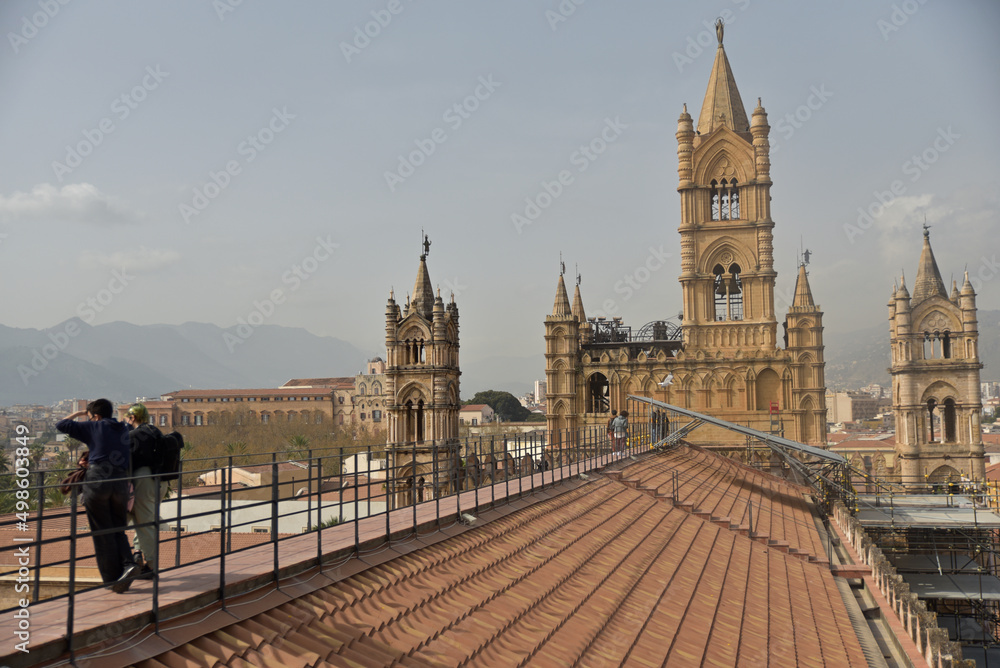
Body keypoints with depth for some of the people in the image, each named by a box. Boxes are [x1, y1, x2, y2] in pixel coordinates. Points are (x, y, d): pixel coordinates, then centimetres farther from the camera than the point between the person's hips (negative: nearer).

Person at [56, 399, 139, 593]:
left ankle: (112, 579, 4)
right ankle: (128, 564, -10)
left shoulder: (94, 427, 6)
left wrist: (77, 413, 26)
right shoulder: (125, 431, 19)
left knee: (102, 533, 4)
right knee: (118, 531, 14)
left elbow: (61, 425, 9)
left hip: (97, 481, -4)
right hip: (121, 484, 4)